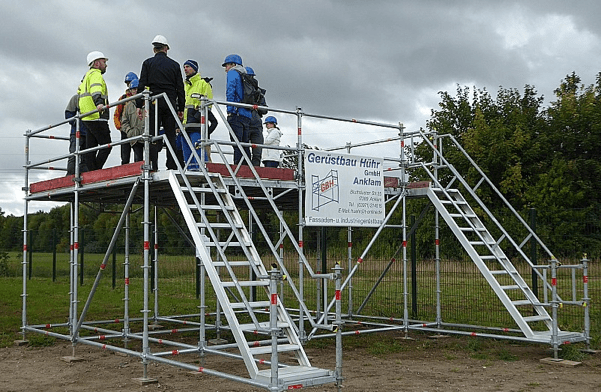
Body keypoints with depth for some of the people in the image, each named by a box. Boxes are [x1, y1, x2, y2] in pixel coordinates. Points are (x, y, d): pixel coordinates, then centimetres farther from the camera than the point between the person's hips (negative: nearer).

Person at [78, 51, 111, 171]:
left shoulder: (87, 75, 25)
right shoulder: (96, 74, -7)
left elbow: (79, 91, 36)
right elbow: (95, 89, -27)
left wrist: (82, 109, 46)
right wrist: (99, 102, -44)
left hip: (88, 117, 10)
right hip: (97, 117, -10)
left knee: (90, 147, 6)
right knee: (106, 146, -10)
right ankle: (96, 171, -16)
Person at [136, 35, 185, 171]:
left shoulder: (148, 63, 4)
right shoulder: (174, 65, 10)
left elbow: (142, 85, 0)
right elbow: (180, 88, 9)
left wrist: (139, 105, 1)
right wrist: (181, 108, 14)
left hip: (153, 103, -2)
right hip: (170, 103, 2)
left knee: (153, 136, -1)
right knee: (171, 135, 6)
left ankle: (153, 166, -7)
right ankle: (172, 166, 4)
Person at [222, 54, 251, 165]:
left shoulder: (232, 73, 4)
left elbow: (230, 91, -10)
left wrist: (229, 110, -13)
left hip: (237, 114, -7)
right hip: (247, 115, 7)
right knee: (245, 144, 6)